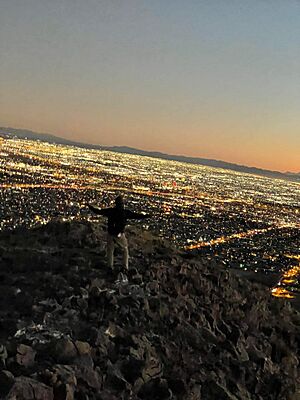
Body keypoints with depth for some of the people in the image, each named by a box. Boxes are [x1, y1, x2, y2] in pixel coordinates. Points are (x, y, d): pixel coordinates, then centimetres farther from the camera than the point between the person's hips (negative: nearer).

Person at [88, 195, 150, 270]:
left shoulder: (110, 211, -6)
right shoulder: (125, 212, -11)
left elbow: (99, 211, 1)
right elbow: (136, 215, -10)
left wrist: (91, 207, 16)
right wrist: (145, 216, -2)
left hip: (110, 234, 1)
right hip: (120, 235, -1)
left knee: (110, 250, 20)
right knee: (125, 249, 19)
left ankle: (110, 266, 21)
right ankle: (125, 266, 17)